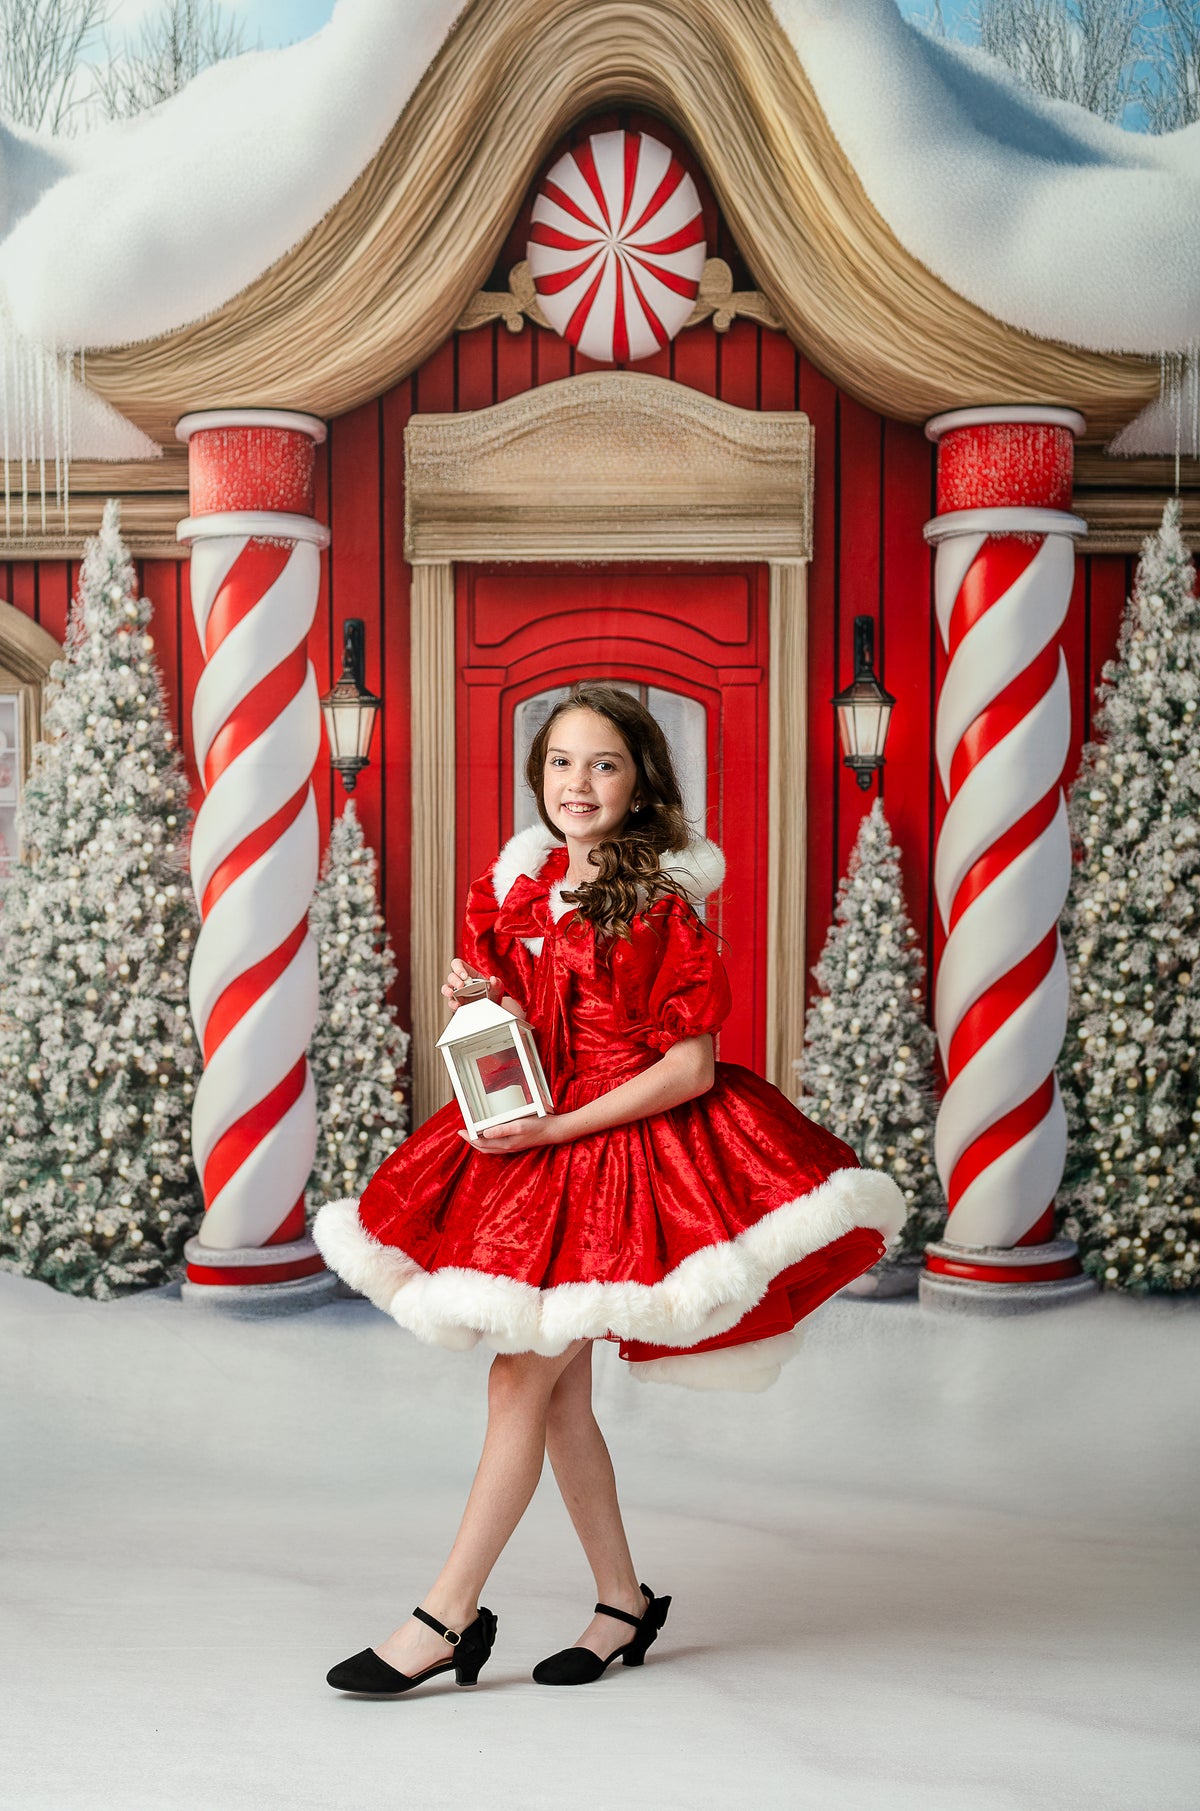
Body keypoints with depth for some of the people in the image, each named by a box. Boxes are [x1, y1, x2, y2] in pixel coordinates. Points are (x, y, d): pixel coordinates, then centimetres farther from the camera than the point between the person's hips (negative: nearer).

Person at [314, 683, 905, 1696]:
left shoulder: (663, 904, -12)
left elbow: (690, 1065, -15)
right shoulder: (520, 885, 7)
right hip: (528, 1143, 7)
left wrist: (556, 1130, -19)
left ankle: (448, 1618, 7)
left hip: (629, 1149, -7)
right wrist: (477, 1007, -7)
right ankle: (624, 1603, 27)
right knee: (561, 1389, 11)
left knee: (520, 1377, -6)